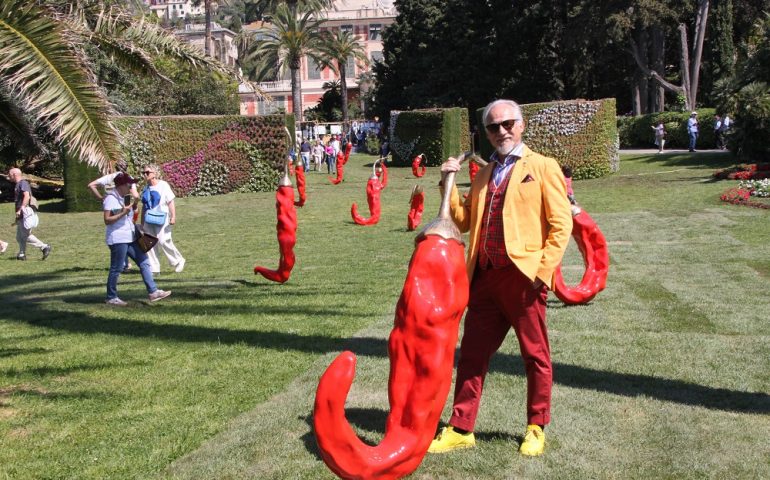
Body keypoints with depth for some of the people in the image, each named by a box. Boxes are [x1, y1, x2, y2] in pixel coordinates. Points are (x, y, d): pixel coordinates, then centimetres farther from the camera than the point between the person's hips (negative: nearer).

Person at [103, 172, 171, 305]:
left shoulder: (123, 198, 16)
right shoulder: (111, 199, -13)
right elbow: (107, 220, -19)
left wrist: (134, 206, 11)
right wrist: (123, 213, -25)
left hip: (130, 238, 10)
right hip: (117, 239, -10)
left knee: (144, 262, 7)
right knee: (116, 269, -2)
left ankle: (153, 292, 10)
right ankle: (111, 298, 9)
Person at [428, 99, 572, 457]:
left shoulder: (542, 167, 1)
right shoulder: (484, 175, 18)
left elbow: (561, 224, -5)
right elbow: (464, 221, 16)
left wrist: (543, 270, -12)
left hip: (523, 276, -5)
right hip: (485, 276, 5)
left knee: (536, 356, 6)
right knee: (472, 353, 8)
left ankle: (536, 429, 20)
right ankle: (461, 429, 16)